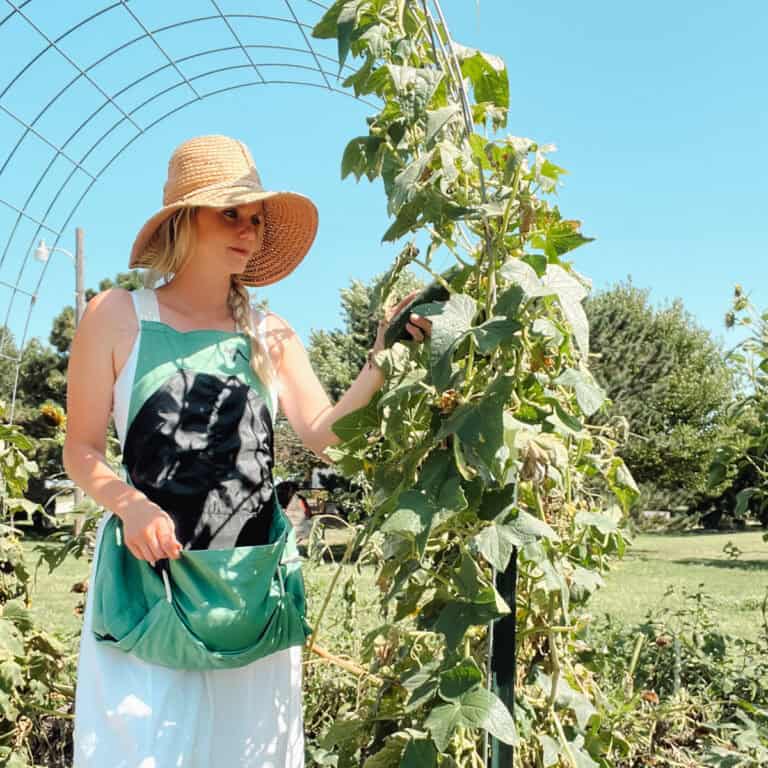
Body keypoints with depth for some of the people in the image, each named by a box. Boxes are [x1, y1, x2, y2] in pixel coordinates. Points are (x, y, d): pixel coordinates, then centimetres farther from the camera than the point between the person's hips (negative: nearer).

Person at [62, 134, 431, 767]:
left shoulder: (271, 335, 8)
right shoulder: (118, 317, -2)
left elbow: (324, 435, -2)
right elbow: (82, 450, 0)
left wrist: (379, 366, -17)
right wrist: (127, 502, -19)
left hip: (252, 578, 3)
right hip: (150, 571, -3)